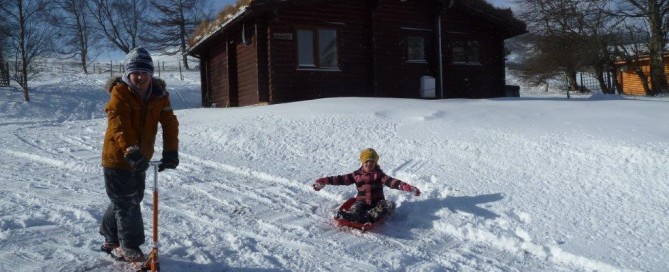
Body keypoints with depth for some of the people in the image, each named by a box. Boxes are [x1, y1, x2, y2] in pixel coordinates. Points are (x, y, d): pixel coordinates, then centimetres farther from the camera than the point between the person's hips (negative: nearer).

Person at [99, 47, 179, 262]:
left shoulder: (159, 94, -2)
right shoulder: (120, 93, -16)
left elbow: (169, 123, -9)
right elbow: (118, 124, -29)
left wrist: (170, 151, -22)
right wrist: (130, 150, -43)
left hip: (140, 159, 6)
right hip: (118, 156, -6)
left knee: (133, 199, 18)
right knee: (127, 203, 0)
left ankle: (112, 239, 38)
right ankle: (130, 247, 16)